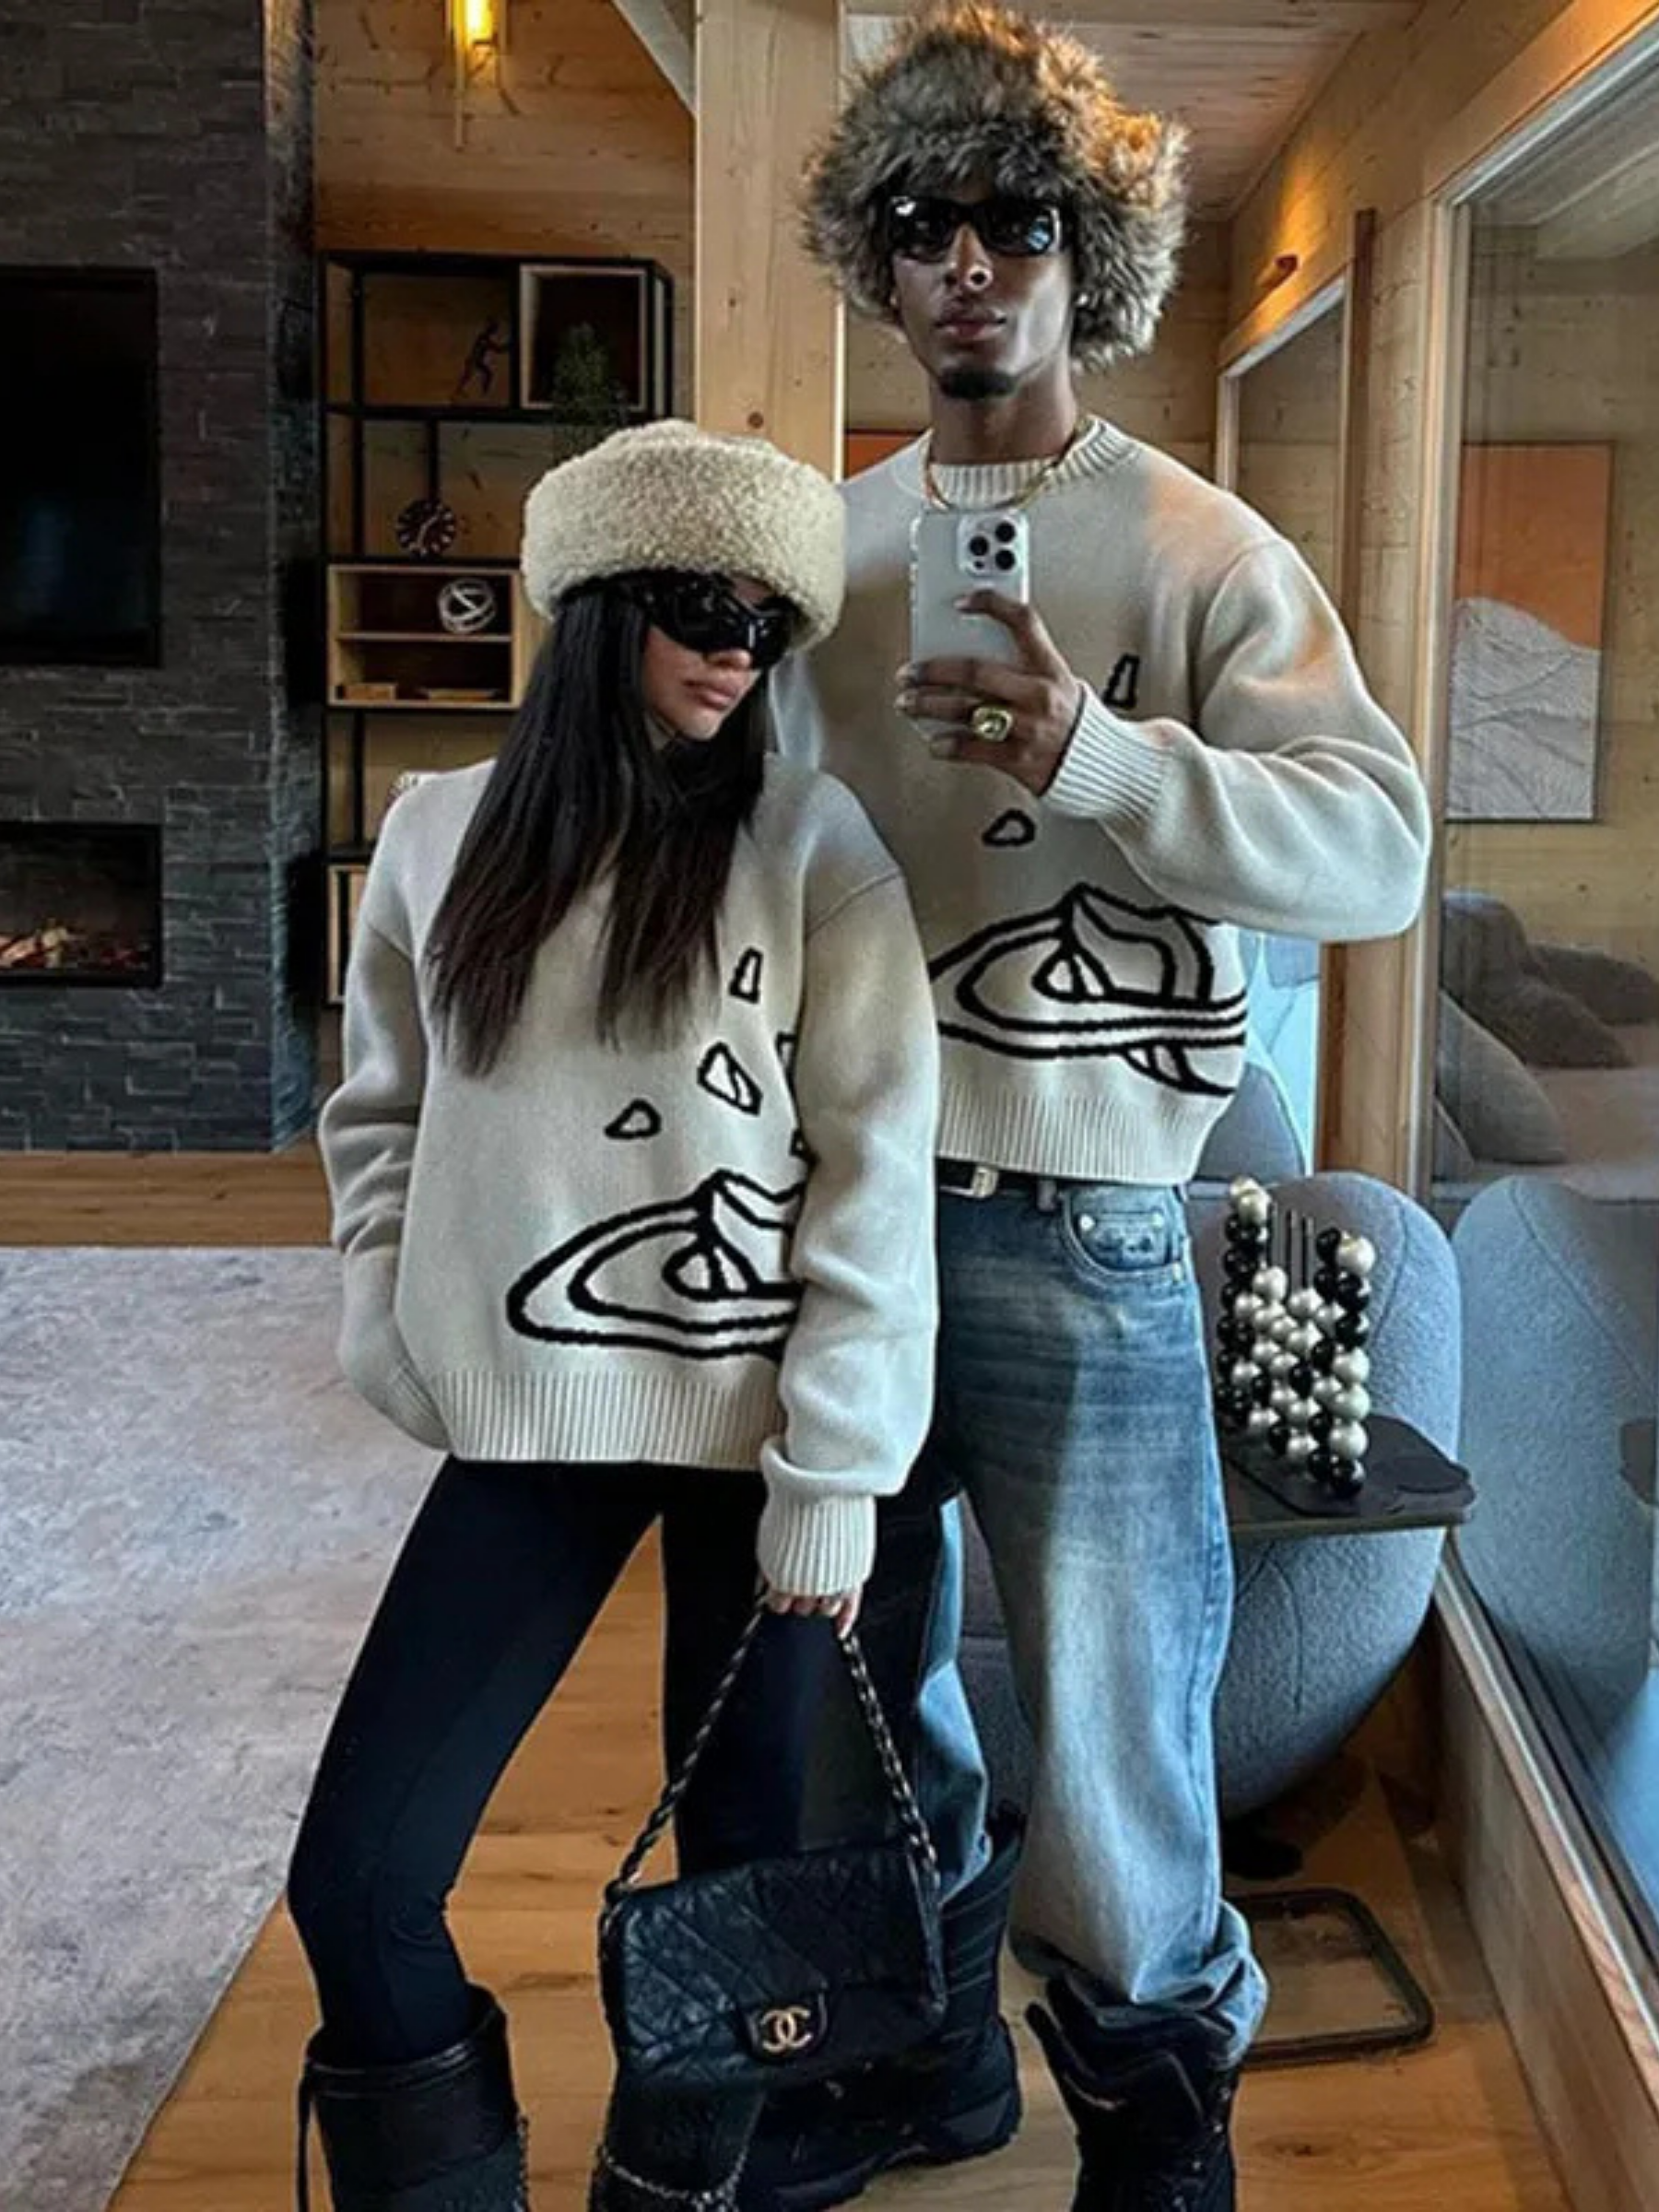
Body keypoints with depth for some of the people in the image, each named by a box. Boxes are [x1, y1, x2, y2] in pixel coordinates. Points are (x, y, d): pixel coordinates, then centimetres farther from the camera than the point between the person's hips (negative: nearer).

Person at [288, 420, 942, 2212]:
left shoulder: (814, 848, -4)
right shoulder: (443, 832, 5)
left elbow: (876, 1172, -6)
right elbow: (380, 1113, 16)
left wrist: (832, 1475, -10)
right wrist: (397, 1324, 2)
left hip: (755, 1427, -2)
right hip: (528, 1428, 3)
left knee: (739, 1858, 9)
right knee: (354, 1880, 0)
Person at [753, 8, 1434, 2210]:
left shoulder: (1200, 550, -3)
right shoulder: (824, 540, 10)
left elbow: (1380, 847, -15)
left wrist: (1098, 753, -30)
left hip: (1075, 1222, -5)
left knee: (1109, 1702, 4)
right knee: (858, 1666, 18)